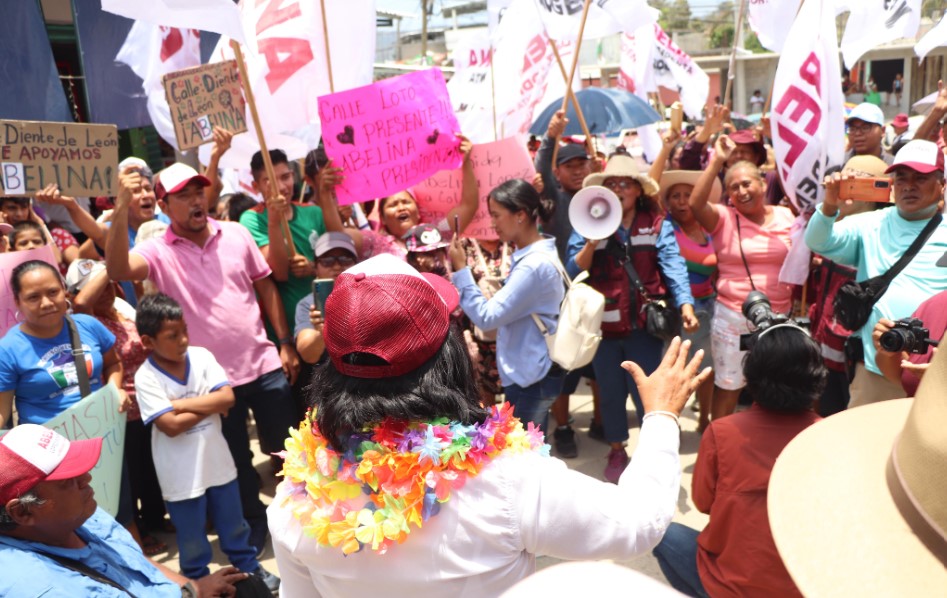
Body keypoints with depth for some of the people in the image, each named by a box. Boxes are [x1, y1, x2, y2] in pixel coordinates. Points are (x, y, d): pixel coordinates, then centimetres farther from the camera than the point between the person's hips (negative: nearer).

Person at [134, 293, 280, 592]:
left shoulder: (201, 356, -8)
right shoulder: (146, 377, -17)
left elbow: (228, 398, -16)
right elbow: (171, 425, -24)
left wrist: (181, 403, -20)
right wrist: (210, 404, -16)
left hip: (217, 461, 3)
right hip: (181, 474, -3)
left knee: (234, 525, 23)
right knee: (192, 539, 17)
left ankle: (249, 568, 43)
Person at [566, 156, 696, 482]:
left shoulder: (657, 224, -2)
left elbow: (674, 266, -13)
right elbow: (573, 272, -6)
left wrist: (685, 304, -28)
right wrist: (593, 240, -21)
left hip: (644, 322, -1)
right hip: (603, 324, 2)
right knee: (611, 392, 15)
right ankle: (617, 451, 35)